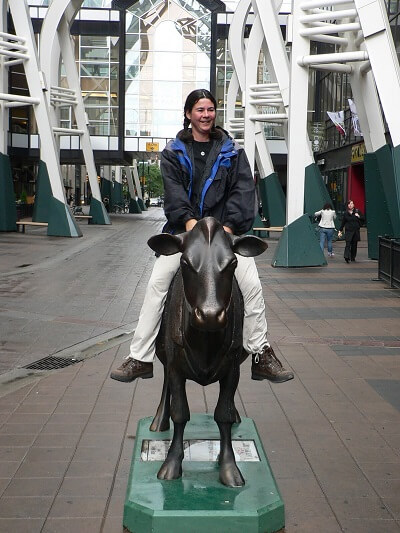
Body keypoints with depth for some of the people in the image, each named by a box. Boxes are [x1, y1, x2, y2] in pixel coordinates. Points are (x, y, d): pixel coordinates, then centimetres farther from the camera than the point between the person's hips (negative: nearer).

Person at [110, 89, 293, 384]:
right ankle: (140, 357, -4)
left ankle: (262, 355, 0)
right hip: (183, 229, 0)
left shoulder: (232, 151, 12)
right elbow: (173, 189, -4)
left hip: (225, 230, 0)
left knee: (252, 286, -13)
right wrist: (189, 220, -21)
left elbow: (244, 190, 0)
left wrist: (228, 225, -15)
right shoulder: (174, 152, 11)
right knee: (156, 285, -12)